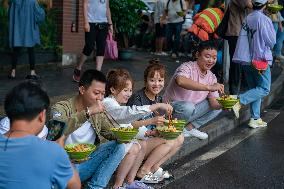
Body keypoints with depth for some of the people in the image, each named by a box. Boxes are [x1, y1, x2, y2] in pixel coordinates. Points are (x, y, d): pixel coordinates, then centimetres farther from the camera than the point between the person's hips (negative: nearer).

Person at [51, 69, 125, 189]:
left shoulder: (98, 112, 5)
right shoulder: (62, 108, -14)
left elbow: (111, 133, 14)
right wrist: (88, 112, -39)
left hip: (88, 162, 7)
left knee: (118, 146, -9)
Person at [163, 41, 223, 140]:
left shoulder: (212, 78, 2)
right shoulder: (187, 67, -20)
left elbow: (213, 102, -4)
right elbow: (181, 81, -46)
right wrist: (208, 87, -49)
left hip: (192, 109, 7)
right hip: (172, 107, -7)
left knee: (218, 107, -3)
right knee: (188, 107, -37)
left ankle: (190, 127, -6)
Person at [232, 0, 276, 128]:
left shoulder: (247, 19, 3)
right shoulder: (264, 19, -14)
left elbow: (242, 38, 4)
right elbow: (272, 41, -8)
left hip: (247, 59, 7)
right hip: (260, 59, -7)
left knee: (254, 89, 14)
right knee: (264, 89, 2)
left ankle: (255, 119, 15)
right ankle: (239, 102, -15)